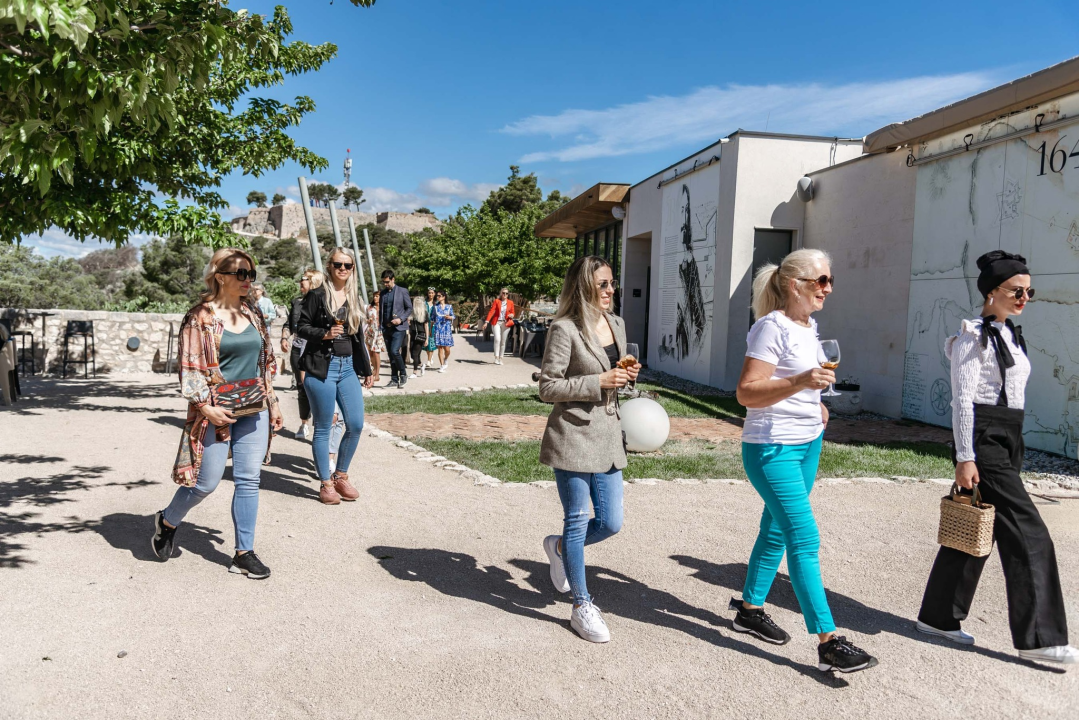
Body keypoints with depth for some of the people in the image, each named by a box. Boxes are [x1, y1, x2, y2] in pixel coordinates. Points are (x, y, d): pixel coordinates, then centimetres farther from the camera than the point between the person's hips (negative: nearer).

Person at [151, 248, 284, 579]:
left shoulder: (252, 313, 11)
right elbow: (189, 368, -9)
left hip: (253, 410, 5)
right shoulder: (201, 317, -7)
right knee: (207, 482, 3)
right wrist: (206, 407, -17)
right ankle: (167, 521, 33)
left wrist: (273, 402, 15)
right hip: (216, 412, -5)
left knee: (249, 481, 5)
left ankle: (244, 553, 14)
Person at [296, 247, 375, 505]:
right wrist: (325, 334, -19)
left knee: (356, 425, 1)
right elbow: (302, 327, -2)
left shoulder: (354, 299, 14)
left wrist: (366, 369, 17)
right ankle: (326, 484, 13)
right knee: (323, 428, 2)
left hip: (348, 367, 5)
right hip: (321, 367, -5)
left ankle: (341, 476, 19)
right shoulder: (317, 295, -3)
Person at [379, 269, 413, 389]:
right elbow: (380, 309, 16)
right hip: (386, 328, 5)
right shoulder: (383, 293, 12)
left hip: (399, 327, -5)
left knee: (394, 351, -18)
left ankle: (403, 375, -1)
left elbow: (409, 308, -1)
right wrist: (381, 324, 5)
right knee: (390, 354, 7)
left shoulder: (402, 291, -2)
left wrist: (401, 319, -14)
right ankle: (394, 378, 13)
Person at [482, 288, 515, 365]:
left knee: (503, 342, 4)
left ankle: (500, 358, 14)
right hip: (496, 322, -2)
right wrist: (486, 322, -14)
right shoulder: (496, 301, 2)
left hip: (505, 323, 2)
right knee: (497, 339, -18)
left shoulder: (510, 302, 7)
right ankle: (496, 357, -14)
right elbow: (491, 311, -5)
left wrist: (511, 315, -8)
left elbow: (512, 313, 17)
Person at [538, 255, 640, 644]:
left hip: (608, 436, 7)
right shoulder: (565, 329, -12)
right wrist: (599, 382, -19)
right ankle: (582, 606, 21)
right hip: (573, 436, -7)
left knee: (610, 523, 8)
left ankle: (560, 547, 38)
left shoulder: (617, 324, 9)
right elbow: (548, 387, -12)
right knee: (578, 520, 5)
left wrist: (628, 376, 0)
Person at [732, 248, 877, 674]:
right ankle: (828, 643, -5)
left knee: (776, 530, 15)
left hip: (808, 443, 9)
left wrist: (814, 403, 14)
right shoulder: (771, 328, -16)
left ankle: (749, 609, 30)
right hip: (772, 448, -9)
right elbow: (746, 393, -22)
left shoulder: (809, 326, 11)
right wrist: (800, 382, -32)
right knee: (805, 540, -10)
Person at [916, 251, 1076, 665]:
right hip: (983, 441, -9)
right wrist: (965, 458, -20)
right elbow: (962, 400, -16)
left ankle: (939, 617, 22)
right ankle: (1038, 637, 2)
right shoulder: (974, 336, -11)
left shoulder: (1009, 334, 16)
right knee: (1028, 536, -7)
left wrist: (1012, 449, 20)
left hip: (1007, 442, 9)